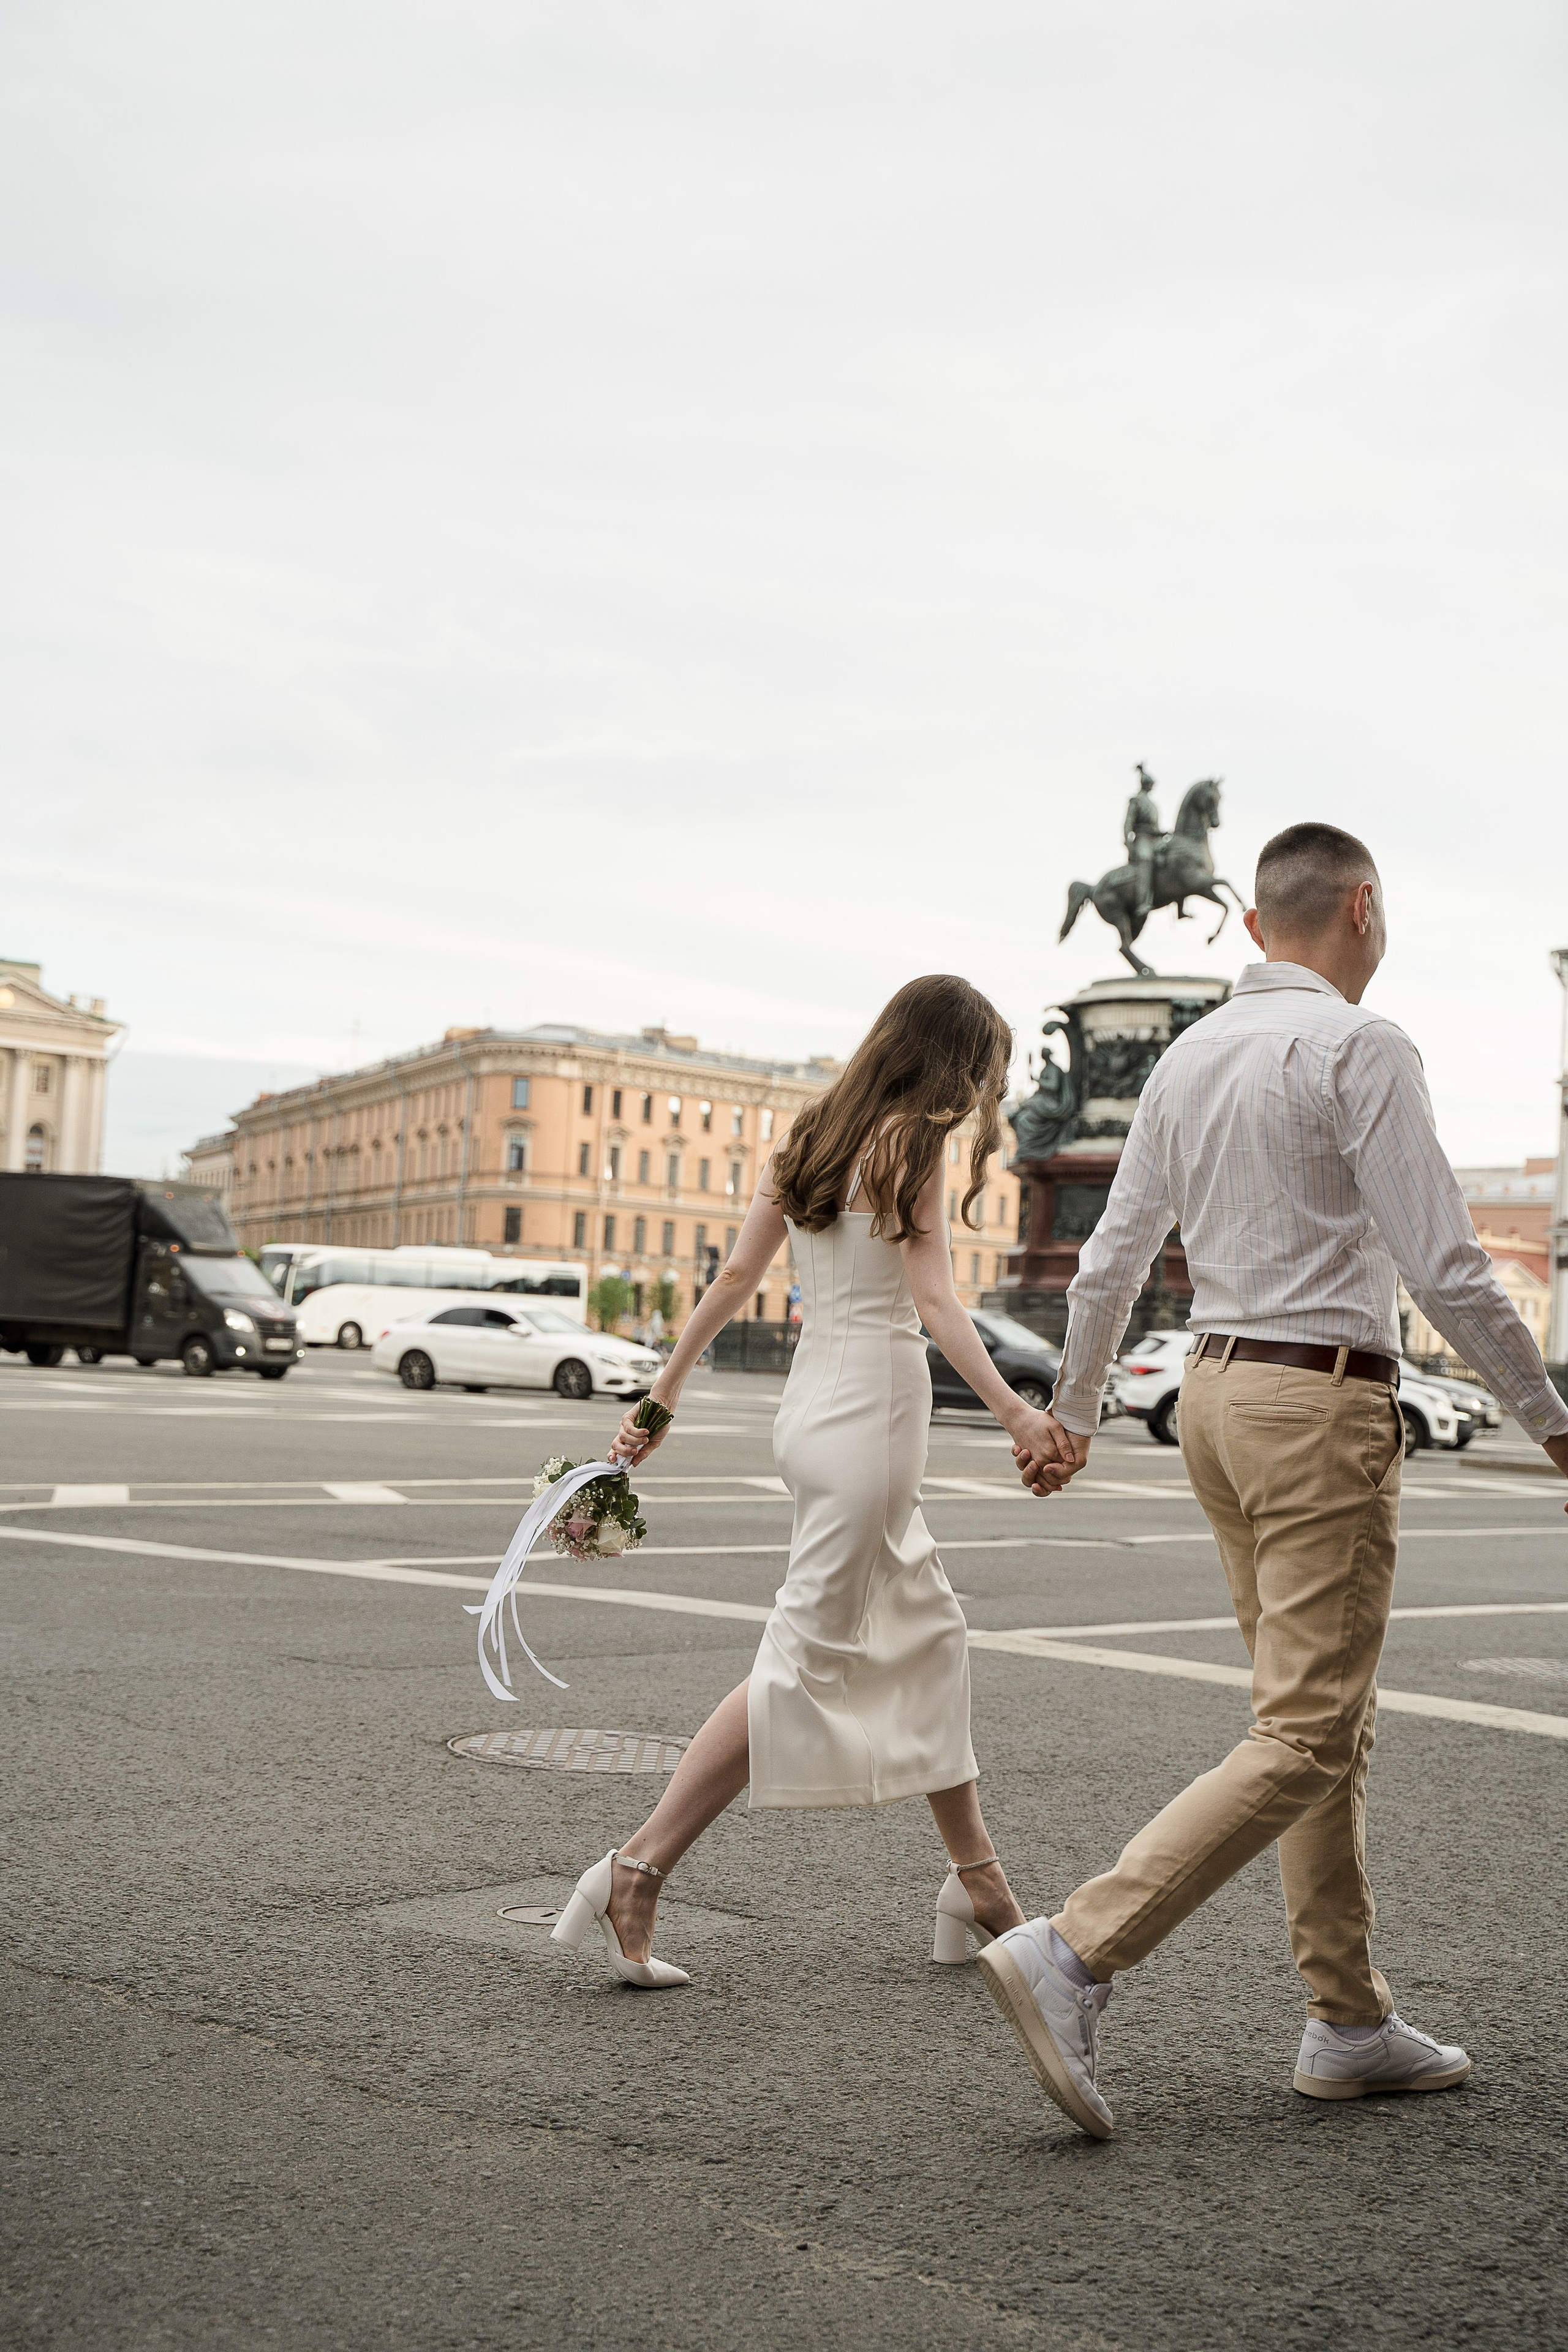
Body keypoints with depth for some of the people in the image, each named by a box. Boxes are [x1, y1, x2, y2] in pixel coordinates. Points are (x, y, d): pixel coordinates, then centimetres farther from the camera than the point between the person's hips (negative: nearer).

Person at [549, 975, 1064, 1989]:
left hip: (818, 1405, 9)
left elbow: (736, 1274, 11)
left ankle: (979, 1888, 25)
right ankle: (635, 1872, -6)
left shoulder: (812, 1138, 13)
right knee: (808, 1660, -5)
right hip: (870, 1413, -9)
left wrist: (661, 1396, 13)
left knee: (931, 1637, 17)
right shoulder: (911, 1142, -9)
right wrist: (1015, 1414, -23)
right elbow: (935, 1301, -18)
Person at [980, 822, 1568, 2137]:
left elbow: (1112, 1256, 16)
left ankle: (1352, 2025, 20)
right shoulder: (1361, 1049, -11)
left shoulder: (1190, 1057, 11)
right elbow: (1444, 1267, -14)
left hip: (1220, 1389, 9)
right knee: (1304, 1738, -6)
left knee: (1333, 1722, 14)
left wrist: (1074, 1412, 27)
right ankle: (1075, 1955, -13)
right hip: (1323, 1403, -8)